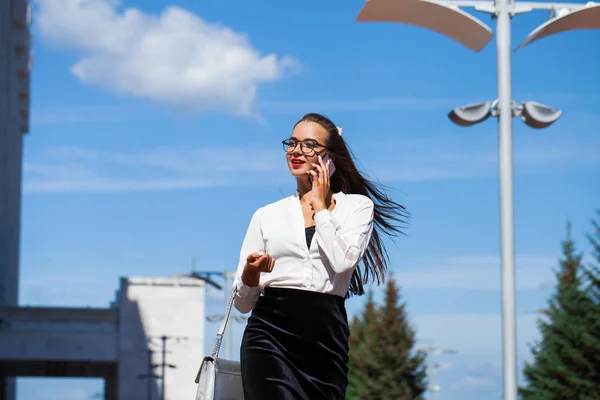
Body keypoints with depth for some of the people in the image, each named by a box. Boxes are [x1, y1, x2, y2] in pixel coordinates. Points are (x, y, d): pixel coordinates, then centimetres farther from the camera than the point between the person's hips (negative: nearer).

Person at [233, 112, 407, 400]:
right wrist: (250, 274, -11)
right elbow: (242, 302, 11)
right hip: (271, 331, 0)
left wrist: (320, 207, 1)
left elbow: (342, 261, -11)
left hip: (326, 336, 0)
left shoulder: (357, 206, 10)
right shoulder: (266, 215, 13)